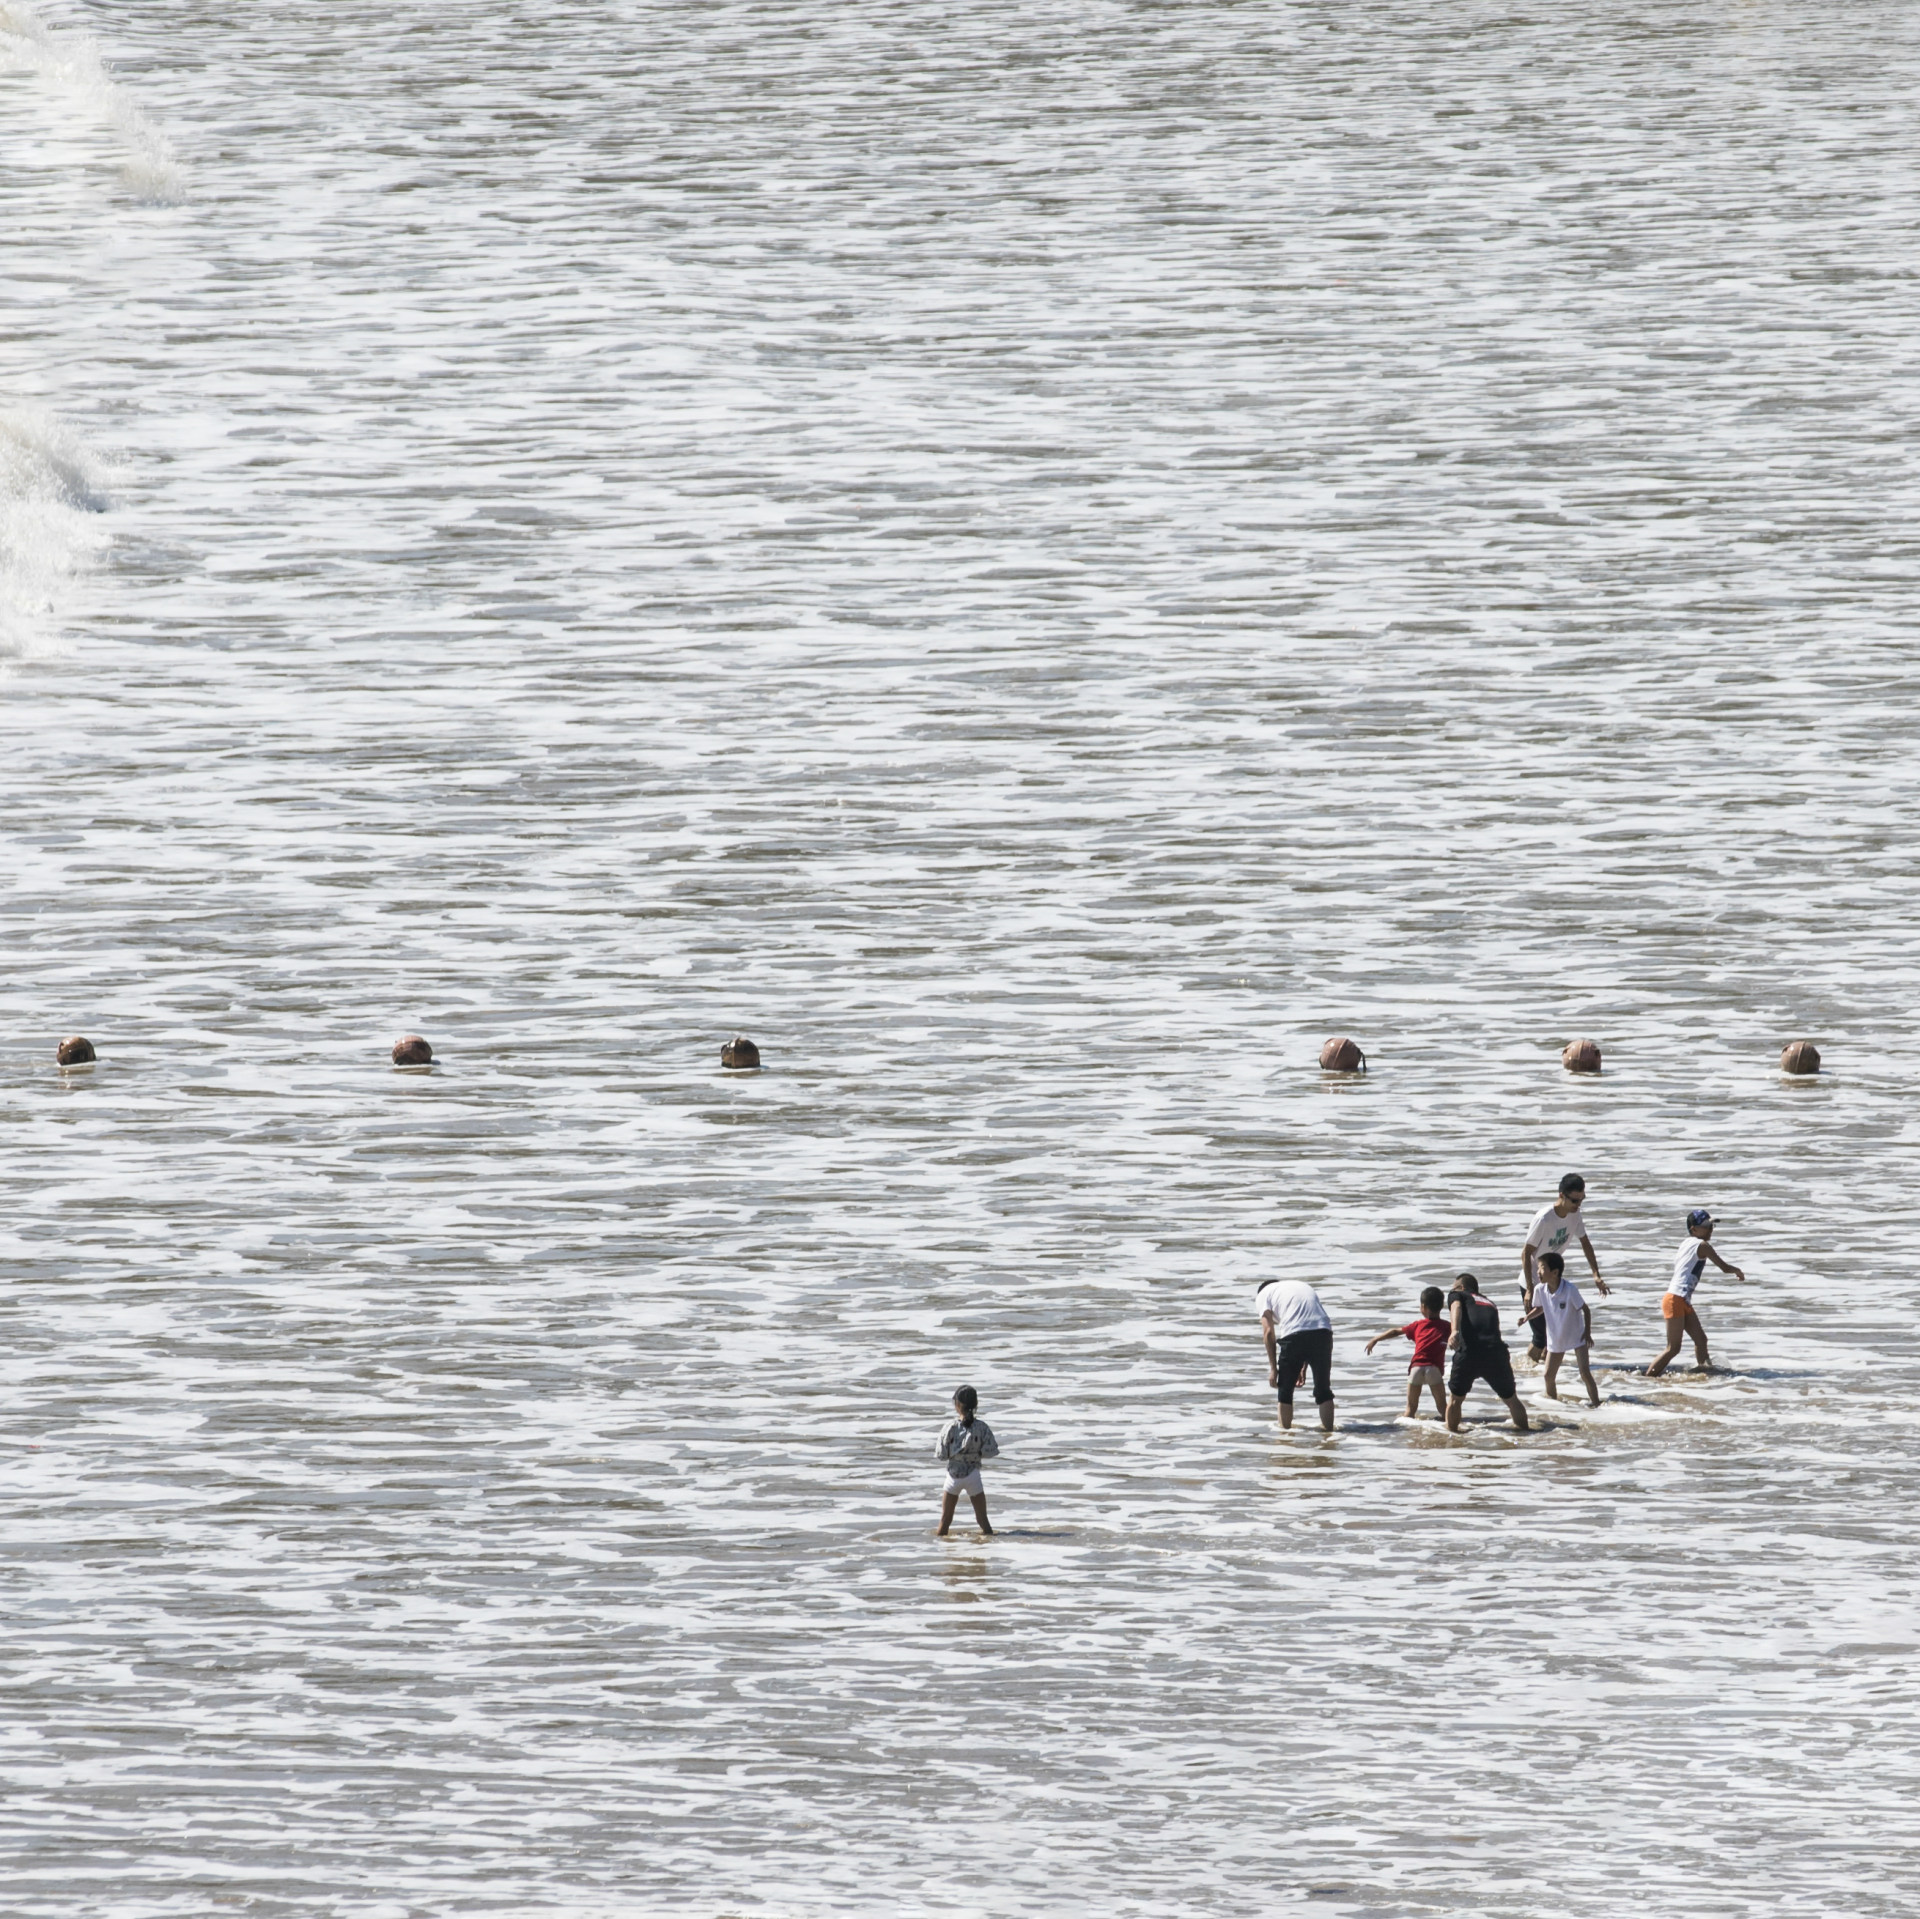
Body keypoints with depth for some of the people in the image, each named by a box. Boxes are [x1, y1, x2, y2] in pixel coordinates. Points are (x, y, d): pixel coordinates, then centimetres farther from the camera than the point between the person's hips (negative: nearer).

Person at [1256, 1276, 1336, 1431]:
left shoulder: (1265, 1294, 19)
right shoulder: (1303, 1286, 33)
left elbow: (1268, 1331, 5)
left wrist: (1273, 1368, 8)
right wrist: (1303, 1368, 29)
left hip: (1293, 1335, -4)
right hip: (1323, 1331, 4)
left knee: (1285, 1391, 13)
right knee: (1323, 1390, 16)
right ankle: (1329, 1431, 14)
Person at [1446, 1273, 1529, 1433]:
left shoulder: (1458, 1295, 19)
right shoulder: (1490, 1304, 32)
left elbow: (1456, 1308, -5)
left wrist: (1455, 1331, -23)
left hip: (1469, 1353, -3)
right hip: (1497, 1352, 3)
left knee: (1455, 1398, 17)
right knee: (1511, 1399, 21)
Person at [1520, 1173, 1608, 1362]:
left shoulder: (1574, 1214, -5)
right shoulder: (1544, 1219, -26)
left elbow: (1585, 1243, 10)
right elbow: (1526, 1253, -21)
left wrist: (1596, 1276, 2)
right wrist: (1530, 1291, -22)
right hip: (1532, 1283, -7)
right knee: (1540, 1338, -9)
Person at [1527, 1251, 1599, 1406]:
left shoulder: (1570, 1289, -27)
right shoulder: (1540, 1290, -13)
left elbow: (1585, 1309, -15)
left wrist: (1587, 1332, -15)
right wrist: (1527, 1316, -9)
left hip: (1577, 1336, -5)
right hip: (1555, 1339, 5)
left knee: (1584, 1372, -13)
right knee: (1549, 1375, 7)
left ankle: (1595, 1401, -5)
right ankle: (1551, 1398, 30)